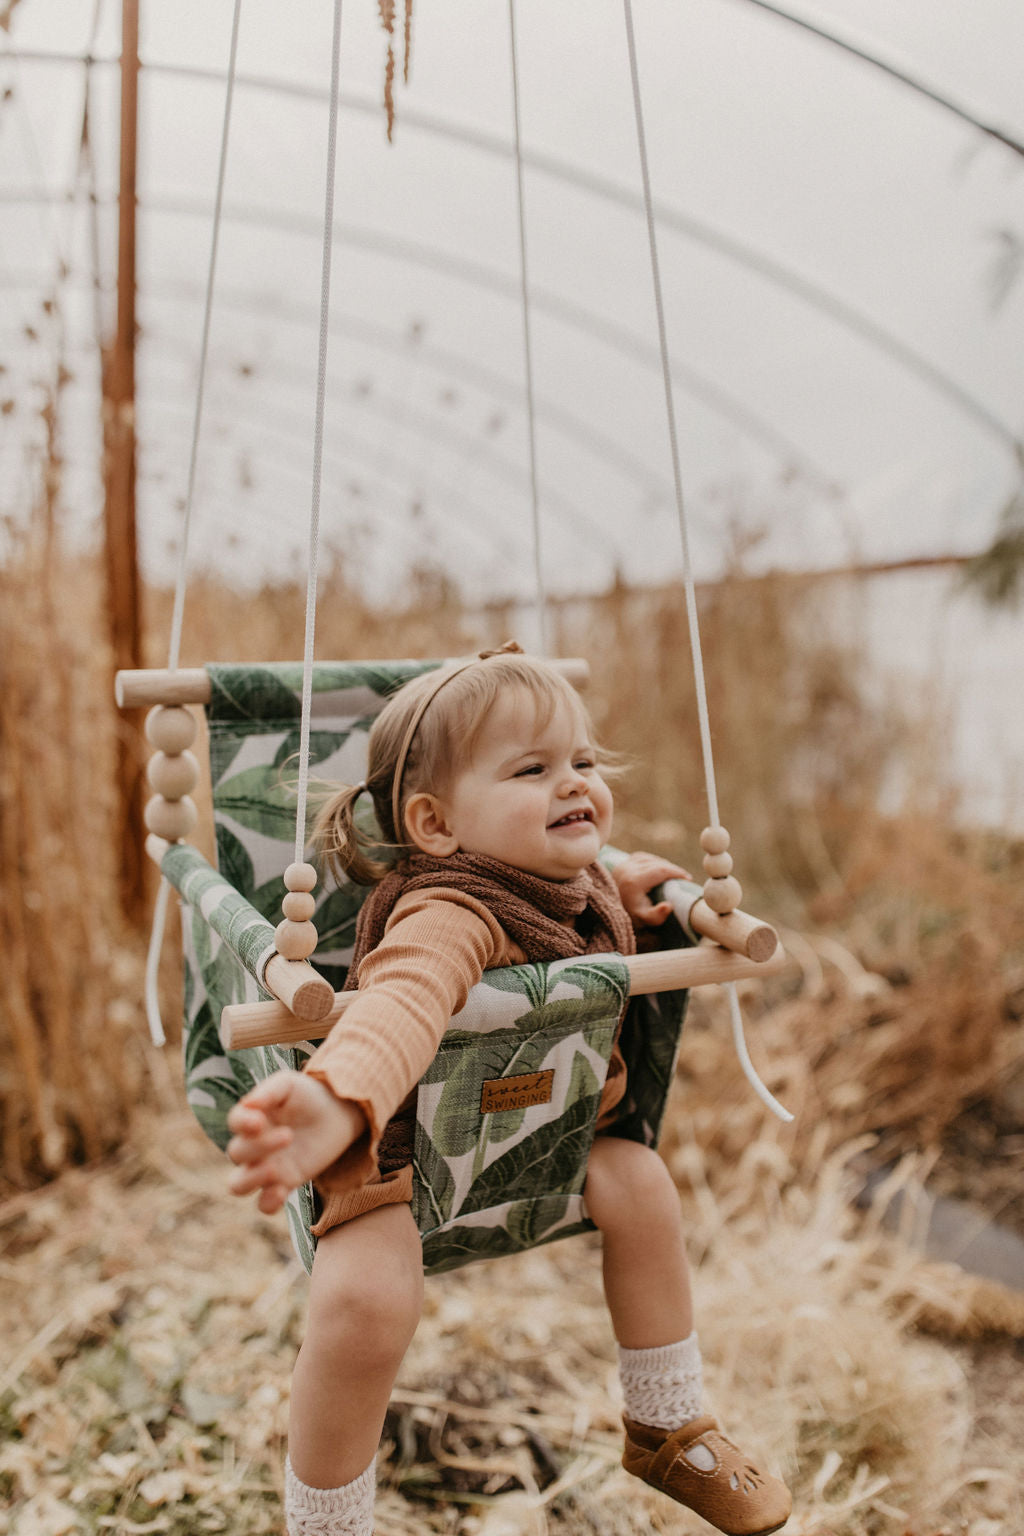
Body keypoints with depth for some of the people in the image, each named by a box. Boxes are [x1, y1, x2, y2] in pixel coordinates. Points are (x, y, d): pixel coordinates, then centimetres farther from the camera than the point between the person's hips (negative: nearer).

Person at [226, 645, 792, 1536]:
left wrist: (623, 895, 1)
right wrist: (336, 1102, -78)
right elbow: (403, 1003, -58)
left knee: (638, 1180, -7)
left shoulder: (579, 885, -6)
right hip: (400, 1142, -8)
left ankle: (667, 1430, 18)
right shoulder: (452, 918, -34)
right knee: (365, 1295, -30)